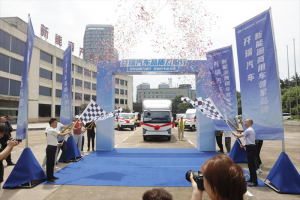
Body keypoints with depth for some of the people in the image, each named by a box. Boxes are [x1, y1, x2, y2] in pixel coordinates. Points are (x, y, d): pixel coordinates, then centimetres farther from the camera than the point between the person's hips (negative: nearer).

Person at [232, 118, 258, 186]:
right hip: (250, 147, 11)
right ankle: (251, 178, 27)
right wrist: (245, 145, 14)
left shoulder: (248, 130, -15)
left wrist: (234, 133, 5)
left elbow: (239, 136, -12)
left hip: (250, 148, -11)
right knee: (250, 164, 17)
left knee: (252, 165, -8)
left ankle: (255, 181, -6)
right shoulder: (251, 130, 18)